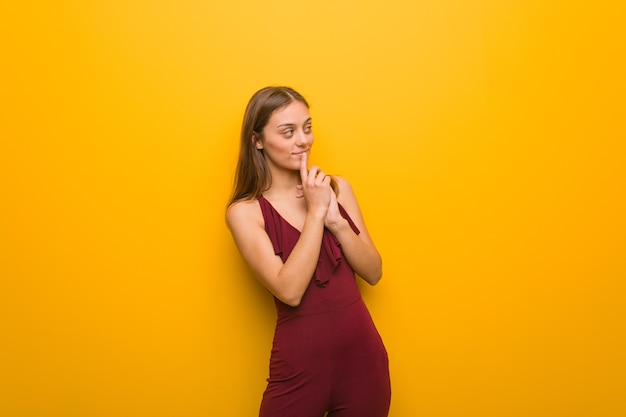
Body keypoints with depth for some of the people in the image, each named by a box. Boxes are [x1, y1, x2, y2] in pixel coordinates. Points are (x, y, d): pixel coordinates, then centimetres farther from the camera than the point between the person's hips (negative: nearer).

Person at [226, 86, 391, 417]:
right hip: (300, 366, -3)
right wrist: (316, 212, -17)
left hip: (363, 356, 3)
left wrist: (335, 220, -14)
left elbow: (373, 272, 0)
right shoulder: (245, 211, -8)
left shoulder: (337, 188, 2)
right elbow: (289, 291, -19)